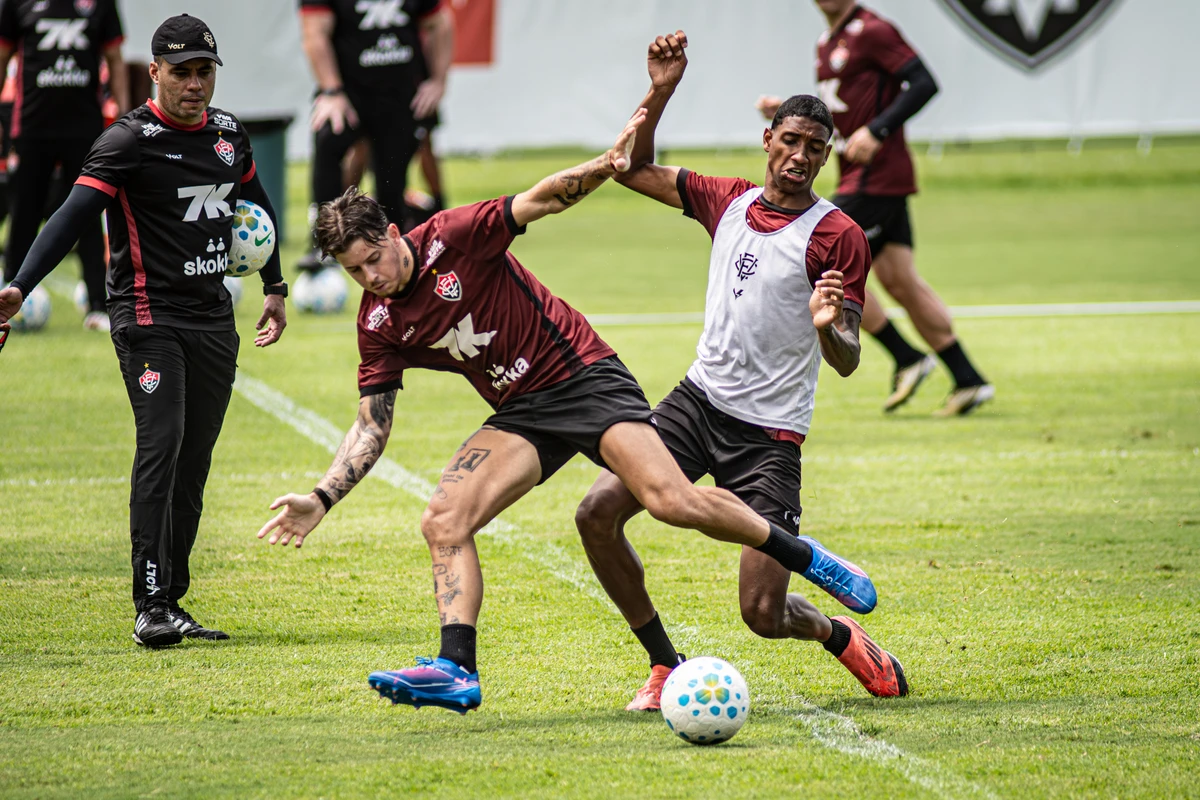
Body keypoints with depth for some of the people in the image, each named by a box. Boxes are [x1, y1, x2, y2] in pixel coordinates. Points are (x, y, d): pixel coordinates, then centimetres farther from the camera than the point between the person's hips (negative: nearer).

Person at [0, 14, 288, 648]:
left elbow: (258, 209, 29)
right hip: (148, 316, -6)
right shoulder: (130, 140, -10)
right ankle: (149, 607, -21)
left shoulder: (229, 133, 10)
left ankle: (171, 602, 11)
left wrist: (274, 288, 33)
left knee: (194, 460, 5)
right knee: (161, 446, -18)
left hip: (214, 320, 7)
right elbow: (74, 215, -20)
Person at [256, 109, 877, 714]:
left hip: (583, 375, -5)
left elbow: (545, 199, -17)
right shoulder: (379, 327, 2)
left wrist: (600, 168, -36)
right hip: (519, 415, 5)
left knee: (672, 501, -21)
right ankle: (456, 669, -20)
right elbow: (372, 425, 5)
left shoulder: (451, 238, -13)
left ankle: (801, 556, -2)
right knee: (443, 523, -16)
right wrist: (321, 499, -7)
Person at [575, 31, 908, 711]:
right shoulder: (731, 201, 8)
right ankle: (665, 666, 2)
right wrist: (660, 94, 3)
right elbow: (636, 170, 17)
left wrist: (827, 327, -33)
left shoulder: (839, 237, -8)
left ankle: (840, 636, 26)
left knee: (763, 614, -11)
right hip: (700, 400, 5)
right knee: (598, 513, -15)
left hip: (770, 431, -5)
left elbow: (846, 362, -11)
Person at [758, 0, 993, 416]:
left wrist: (877, 131, -25)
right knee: (900, 281, 7)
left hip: (878, 176, -9)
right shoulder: (827, 43, 17)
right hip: (859, 177, 9)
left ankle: (907, 359, 1)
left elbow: (924, 84, -18)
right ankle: (969, 381, 8)